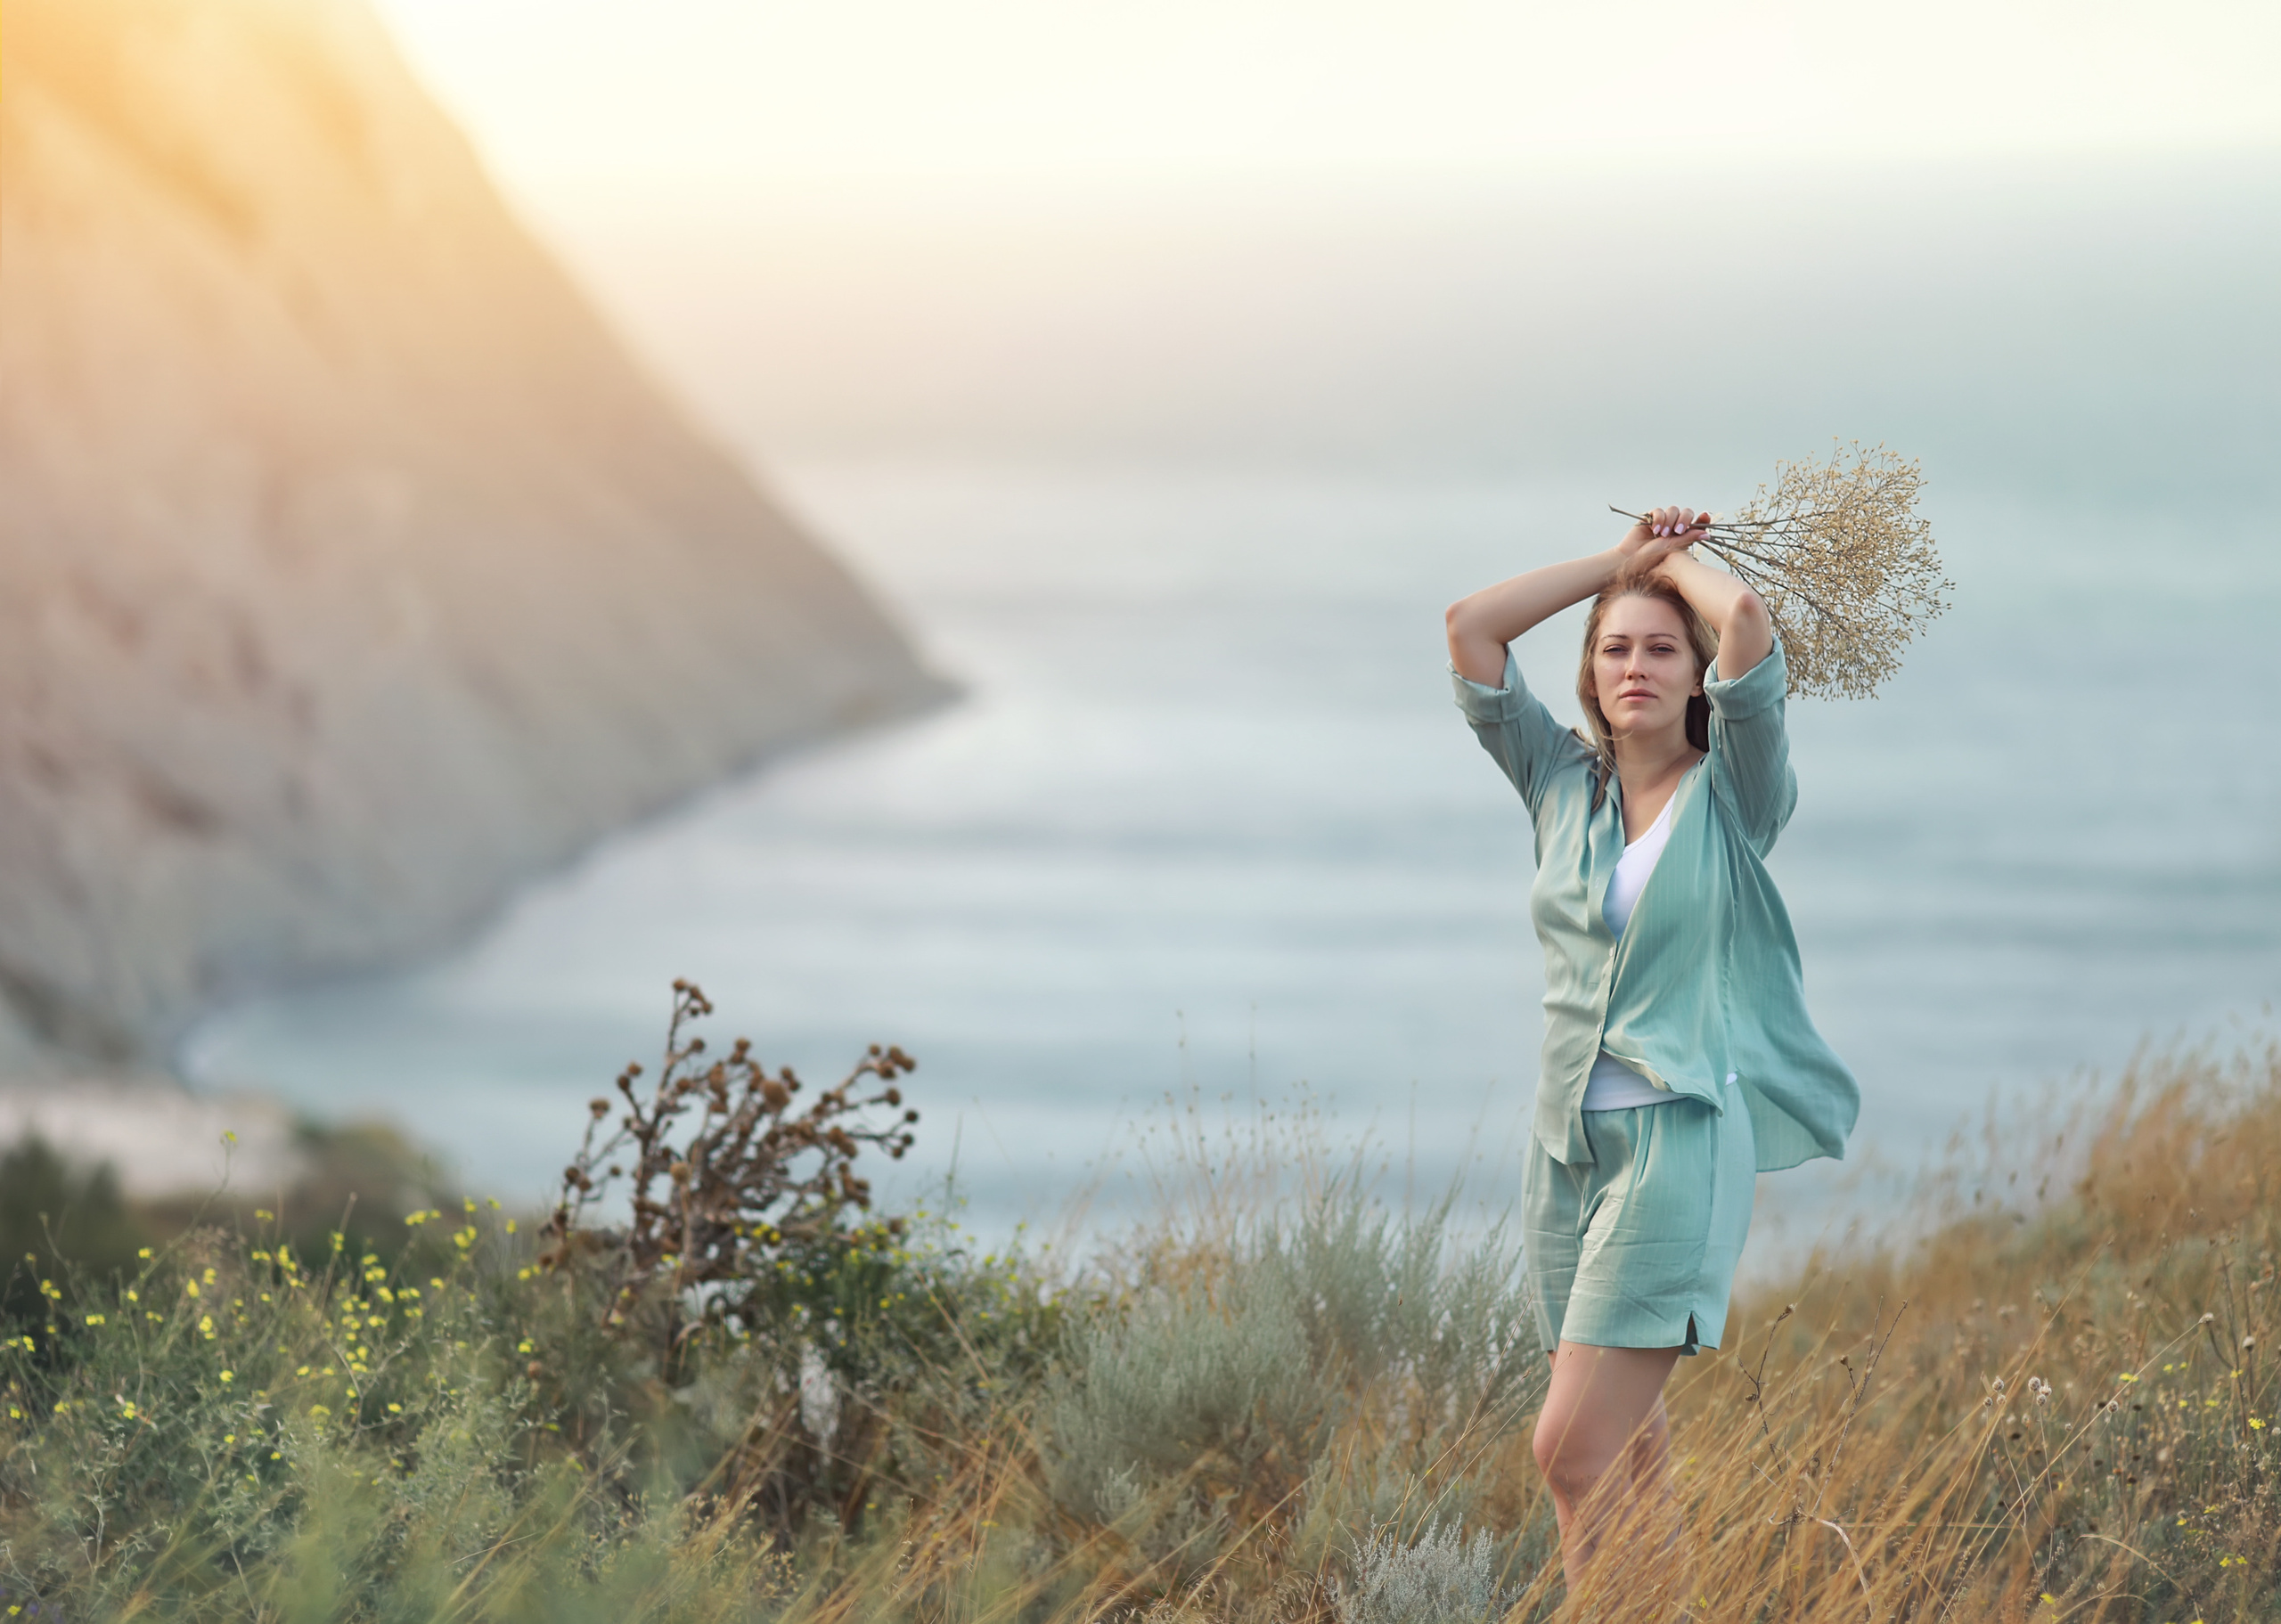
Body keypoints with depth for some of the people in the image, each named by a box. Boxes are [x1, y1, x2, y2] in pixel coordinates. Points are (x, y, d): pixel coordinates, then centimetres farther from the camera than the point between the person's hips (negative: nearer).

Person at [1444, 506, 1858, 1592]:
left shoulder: (1734, 792, -1)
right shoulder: (1563, 782, 12)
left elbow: (1746, 618, -16)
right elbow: (1469, 628, 8)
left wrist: (1680, 563, 4)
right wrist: (1621, 560, 10)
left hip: (1681, 1138, -6)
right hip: (1569, 1142, 6)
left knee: (1574, 1449, -15)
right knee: (1628, 1455, 9)